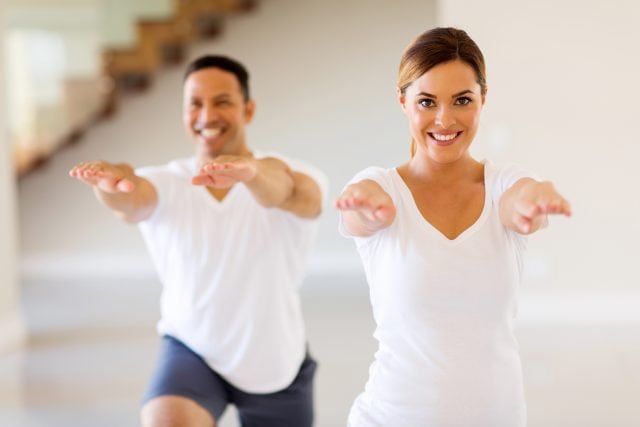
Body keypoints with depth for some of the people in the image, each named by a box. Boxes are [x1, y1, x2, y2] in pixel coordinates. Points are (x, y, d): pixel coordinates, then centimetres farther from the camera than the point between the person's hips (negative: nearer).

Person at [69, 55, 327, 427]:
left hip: (277, 365, 1)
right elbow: (133, 200, -33)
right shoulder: (165, 185, -9)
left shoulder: (300, 180, -14)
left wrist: (252, 172, -62)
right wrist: (114, 184, -57)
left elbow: (287, 190, -39)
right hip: (191, 351, 0)